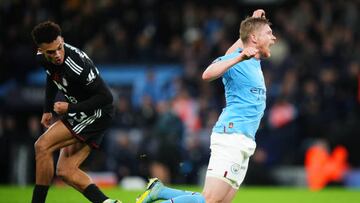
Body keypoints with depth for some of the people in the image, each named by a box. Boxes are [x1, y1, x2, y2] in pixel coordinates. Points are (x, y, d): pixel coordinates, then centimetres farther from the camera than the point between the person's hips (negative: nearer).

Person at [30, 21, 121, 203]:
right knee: (65, 171, 1)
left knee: (42, 146, -15)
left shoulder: (78, 65, -30)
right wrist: (48, 110, 16)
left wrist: (70, 108, -25)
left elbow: (106, 97, -24)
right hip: (80, 113, 9)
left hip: (97, 113, -9)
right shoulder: (42, 58, -5)